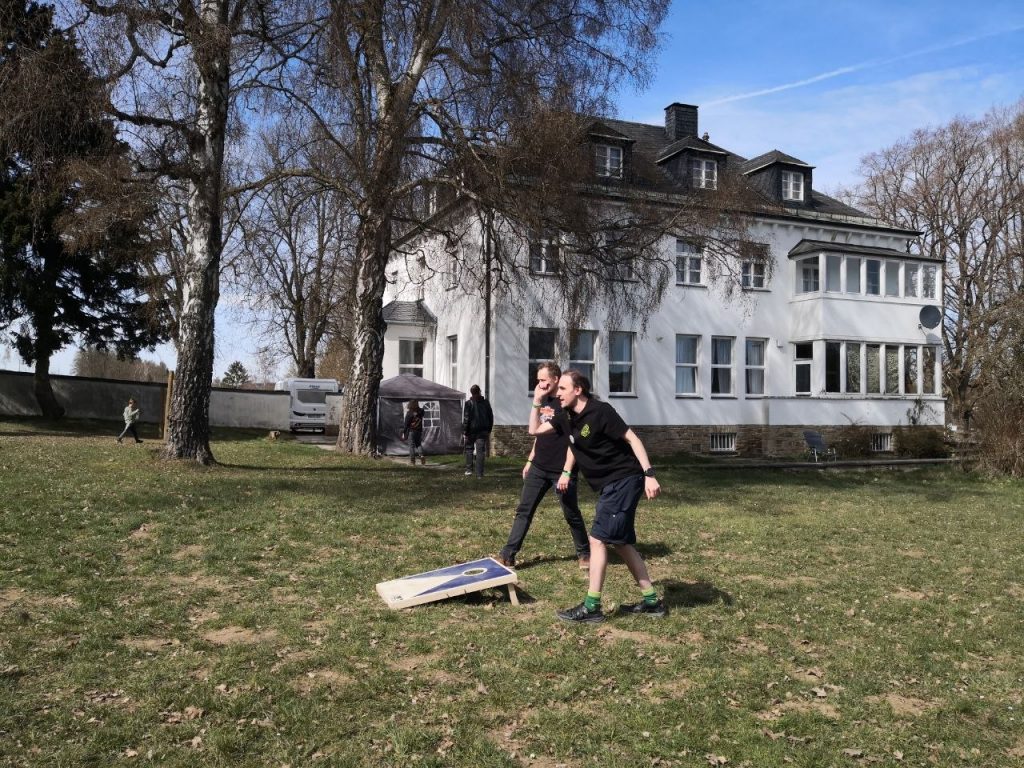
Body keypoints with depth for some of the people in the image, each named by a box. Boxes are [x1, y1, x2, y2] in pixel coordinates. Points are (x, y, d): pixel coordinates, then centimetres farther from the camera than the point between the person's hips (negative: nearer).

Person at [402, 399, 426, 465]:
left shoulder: (409, 413, -11)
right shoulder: (420, 412, 0)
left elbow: (406, 424, -10)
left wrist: (403, 433, -4)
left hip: (411, 431, -4)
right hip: (419, 431, 4)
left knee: (412, 445, 3)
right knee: (419, 444, 15)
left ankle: (412, 459, 1)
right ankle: (421, 455, -6)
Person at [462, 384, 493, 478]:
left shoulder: (469, 403, -8)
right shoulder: (485, 402, 6)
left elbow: (466, 419, -11)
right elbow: (491, 417, 11)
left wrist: (464, 432, -8)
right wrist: (489, 430, 17)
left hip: (471, 430, -3)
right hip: (483, 431, 3)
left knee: (469, 449, 15)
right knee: (480, 451, 1)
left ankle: (469, 469, 13)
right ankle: (479, 473, -3)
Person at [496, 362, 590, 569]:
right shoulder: (543, 401, 9)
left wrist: (567, 471, -21)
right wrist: (530, 461, 17)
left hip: (560, 470, -7)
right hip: (539, 468, 7)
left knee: (571, 514, 6)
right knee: (524, 510, 3)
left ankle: (584, 553, 25)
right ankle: (508, 555, 5)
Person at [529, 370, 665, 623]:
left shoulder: (600, 411, -16)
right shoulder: (569, 417, 8)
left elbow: (632, 439, -17)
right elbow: (534, 430, 16)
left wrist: (649, 474, -25)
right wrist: (538, 400, 4)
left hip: (624, 480, -9)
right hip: (609, 485, 9)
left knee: (598, 538, -9)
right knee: (622, 542, 12)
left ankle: (591, 607, -3)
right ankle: (651, 601, 20)